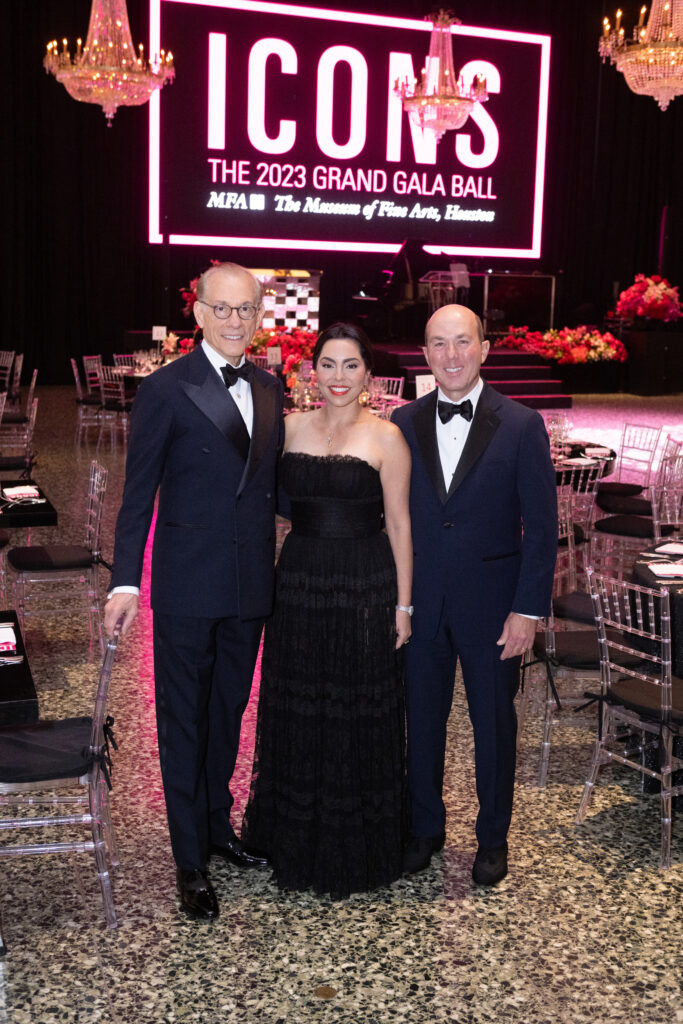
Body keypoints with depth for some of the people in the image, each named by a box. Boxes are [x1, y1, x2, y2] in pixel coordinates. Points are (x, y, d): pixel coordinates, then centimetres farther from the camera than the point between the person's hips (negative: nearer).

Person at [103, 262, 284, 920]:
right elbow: (139, 494, -8)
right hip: (188, 586, -5)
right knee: (183, 720, 7)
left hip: (251, 584, 5)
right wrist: (125, 581, -12)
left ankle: (217, 825, 38)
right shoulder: (166, 389, -9)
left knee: (228, 712, 19)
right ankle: (191, 860, 20)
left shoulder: (268, 388, 8)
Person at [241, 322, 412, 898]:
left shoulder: (385, 437, -6)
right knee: (297, 711, 13)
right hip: (300, 581, 4)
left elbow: (399, 524, -4)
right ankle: (297, 839, 33)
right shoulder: (289, 428, 4)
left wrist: (403, 603, -6)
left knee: (358, 715, 7)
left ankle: (358, 849, 26)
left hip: (365, 587, -3)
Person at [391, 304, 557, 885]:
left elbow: (542, 526, -7)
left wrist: (528, 609, -11)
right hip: (419, 601, 2)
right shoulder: (404, 423, 1)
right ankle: (426, 827, 35)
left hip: (491, 603, -2)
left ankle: (493, 837, 32)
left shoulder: (521, 426, -8)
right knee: (422, 719, 14)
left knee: (494, 723, 12)